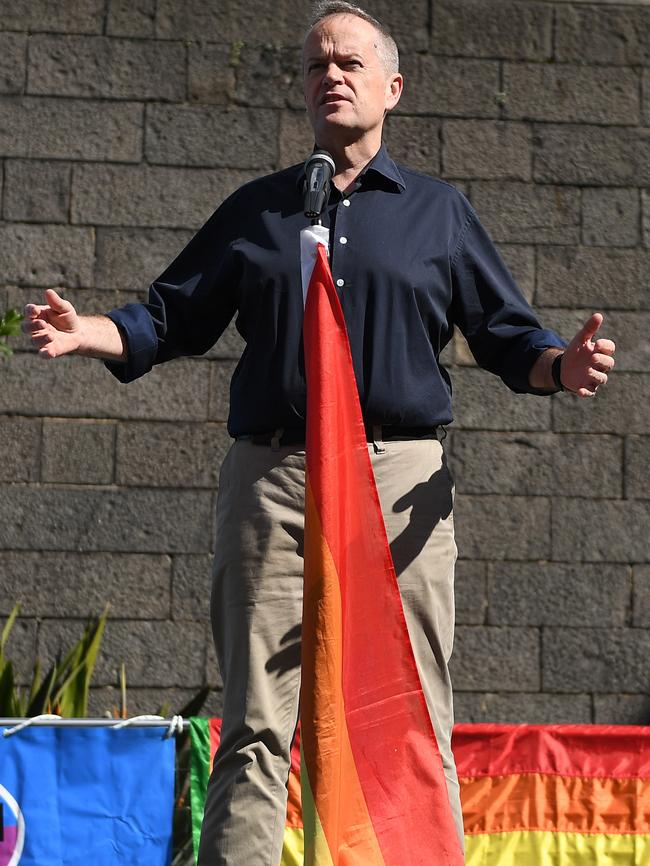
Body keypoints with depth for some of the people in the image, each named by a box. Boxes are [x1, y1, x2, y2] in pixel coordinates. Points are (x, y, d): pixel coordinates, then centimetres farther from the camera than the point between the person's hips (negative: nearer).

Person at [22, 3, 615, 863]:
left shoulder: (439, 212, 16)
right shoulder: (257, 210, 19)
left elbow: (506, 336, 13)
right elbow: (172, 322, 18)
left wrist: (561, 365, -9)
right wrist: (86, 332, -1)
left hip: (401, 476, -1)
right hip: (273, 476, 1)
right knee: (254, 726, -4)